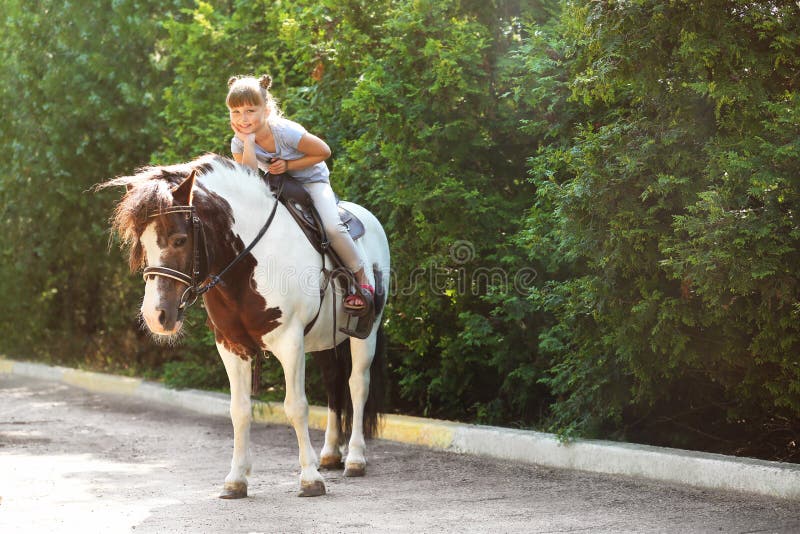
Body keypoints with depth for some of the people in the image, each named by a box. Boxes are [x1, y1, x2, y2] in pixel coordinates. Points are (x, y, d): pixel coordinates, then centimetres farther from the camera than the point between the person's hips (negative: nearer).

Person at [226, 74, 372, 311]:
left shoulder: (286, 132, -29)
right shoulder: (238, 142, -17)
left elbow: (324, 152, -18)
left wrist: (288, 165, -25)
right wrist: (248, 143, -34)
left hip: (311, 179, -5)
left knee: (332, 227, -25)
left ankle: (362, 280, -6)